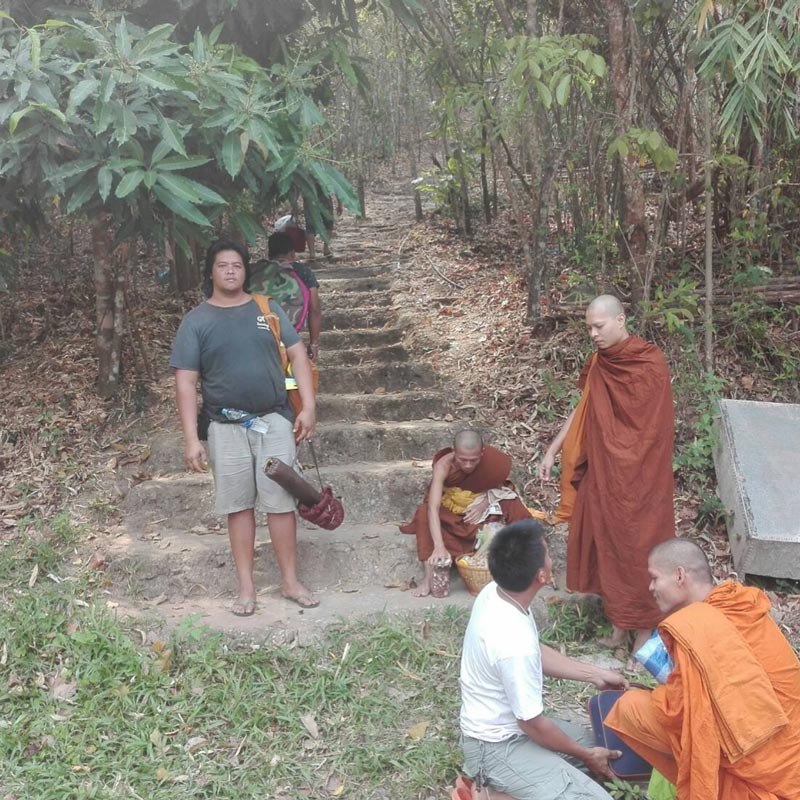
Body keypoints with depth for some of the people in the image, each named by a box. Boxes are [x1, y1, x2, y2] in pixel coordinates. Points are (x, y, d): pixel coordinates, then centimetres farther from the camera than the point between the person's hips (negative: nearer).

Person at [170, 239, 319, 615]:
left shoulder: (267, 309, 4)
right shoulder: (196, 321, -1)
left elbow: (297, 355, 5)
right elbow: (185, 381, -4)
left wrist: (308, 407, -4)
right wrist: (191, 438, -10)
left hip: (274, 420, 1)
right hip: (227, 427, -1)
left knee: (280, 501, 3)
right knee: (239, 505, 7)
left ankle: (290, 581, 15)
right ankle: (246, 586, 18)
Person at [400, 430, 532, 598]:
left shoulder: (493, 461, -29)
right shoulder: (444, 465, -35)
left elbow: (498, 486, -6)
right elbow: (433, 507, -43)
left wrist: (484, 503, -27)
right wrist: (439, 546, -54)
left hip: (483, 505, 2)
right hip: (450, 509, -1)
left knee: (515, 510, -23)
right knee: (424, 515, -30)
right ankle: (428, 578, -29)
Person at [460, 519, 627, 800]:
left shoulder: (493, 593, -9)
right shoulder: (515, 643, -34)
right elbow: (533, 724, -20)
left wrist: (595, 674, 11)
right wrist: (586, 755, -4)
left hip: (505, 722, 9)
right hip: (498, 745, -9)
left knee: (597, 745, 19)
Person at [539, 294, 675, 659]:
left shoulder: (651, 364, -15)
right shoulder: (599, 363, 5)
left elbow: (656, 430, -11)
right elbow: (582, 410, 11)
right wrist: (552, 451, 8)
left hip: (638, 479, -6)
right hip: (602, 473, 6)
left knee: (637, 549, 1)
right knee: (606, 546, 12)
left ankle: (644, 634, 14)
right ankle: (618, 624, 27)